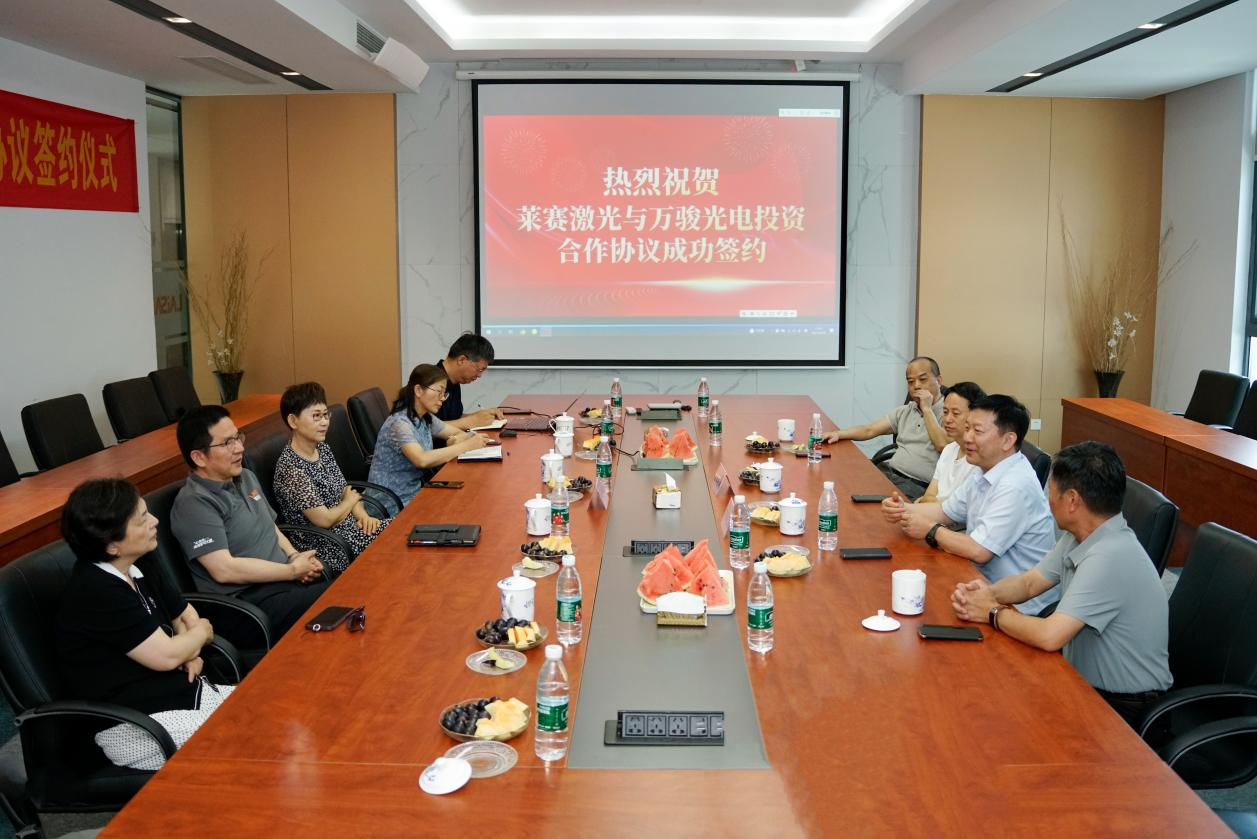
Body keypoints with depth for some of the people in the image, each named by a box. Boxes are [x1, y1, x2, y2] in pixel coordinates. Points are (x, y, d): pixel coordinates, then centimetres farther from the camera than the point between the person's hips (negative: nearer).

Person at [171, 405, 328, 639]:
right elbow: (224, 570, -19)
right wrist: (293, 570, -14)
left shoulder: (246, 478, 14)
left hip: (283, 577, 8)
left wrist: (294, 556, 3)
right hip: (250, 601, -8)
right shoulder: (195, 503, -13)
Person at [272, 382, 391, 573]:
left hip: (350, 526, 8)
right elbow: (324, 519, -21)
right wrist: (350, 501, -3)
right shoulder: (290, 468, -20)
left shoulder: (323, 449, 7)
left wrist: (362, 515, -5)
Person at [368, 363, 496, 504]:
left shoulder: (426, 418, 4)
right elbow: (422, 460, -34)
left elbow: (458, 433, 12)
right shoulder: (400, 423, -21)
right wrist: (466, 445, -28)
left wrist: (457, 441, -13)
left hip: (414, 492, 7)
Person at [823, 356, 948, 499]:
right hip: (890, 471, 7)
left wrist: (927, 409, -11)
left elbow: (942, 445, -17)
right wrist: (838, 434, 0)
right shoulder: (905, 411, 21)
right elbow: (870, 430, 16)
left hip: (918, 486, -7)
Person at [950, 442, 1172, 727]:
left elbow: (1049, 636, -33)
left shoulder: (1111, 557, -29)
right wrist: (988, 592, -11)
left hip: (1124, 708, -8)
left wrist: (994, 613, -16)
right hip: (1085, 681, 8)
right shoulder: (1080, 535, 0)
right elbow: (1029, 582, 10)